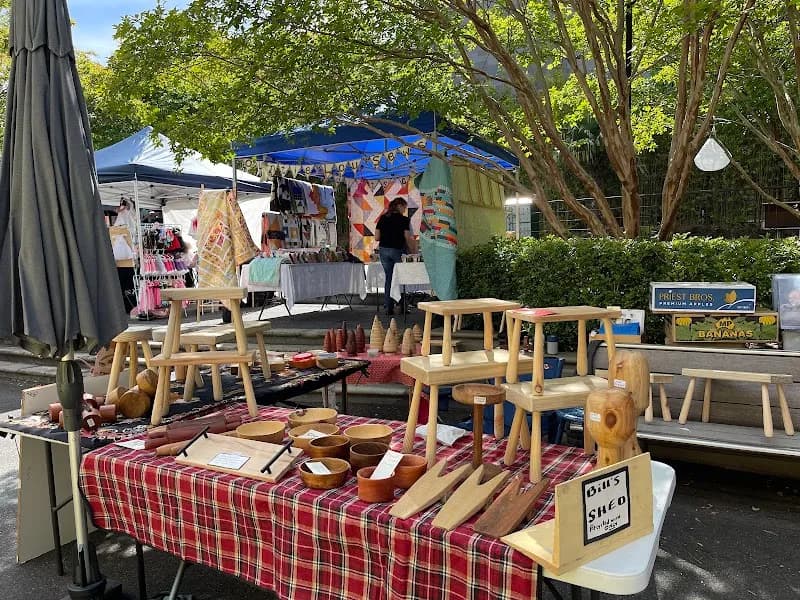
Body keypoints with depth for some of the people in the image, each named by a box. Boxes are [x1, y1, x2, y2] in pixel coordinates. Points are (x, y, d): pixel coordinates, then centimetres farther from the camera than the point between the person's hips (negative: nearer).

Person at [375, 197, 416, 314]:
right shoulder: (404, 220, -5)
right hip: (397, 251, -4)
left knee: (388, 278, 11)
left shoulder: (382, 218, 7)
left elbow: (377, 238, 4)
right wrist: (413, 252, 4)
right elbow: (408, 238, -7)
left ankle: (388, 308, 9)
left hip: (383, 250, 4)